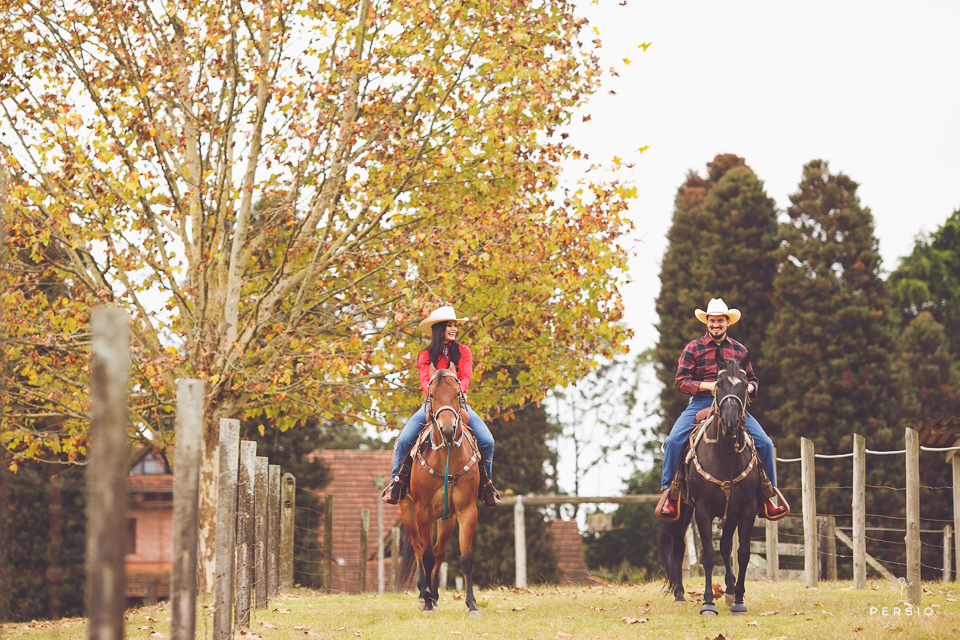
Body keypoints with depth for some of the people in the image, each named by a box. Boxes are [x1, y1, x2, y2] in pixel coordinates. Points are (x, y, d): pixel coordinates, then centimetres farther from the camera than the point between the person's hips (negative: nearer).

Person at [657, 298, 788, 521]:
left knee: (764, 443, -14)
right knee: (673, 441, -25)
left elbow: (753, 380, 20)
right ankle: (669, 492, -13)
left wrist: (749, 387, -5)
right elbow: (681, 380, 1)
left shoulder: (739, 350, 16)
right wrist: (707, 386, -14)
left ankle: (767, 495, -1)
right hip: (700, 403, -2)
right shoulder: (694, 348, 8)